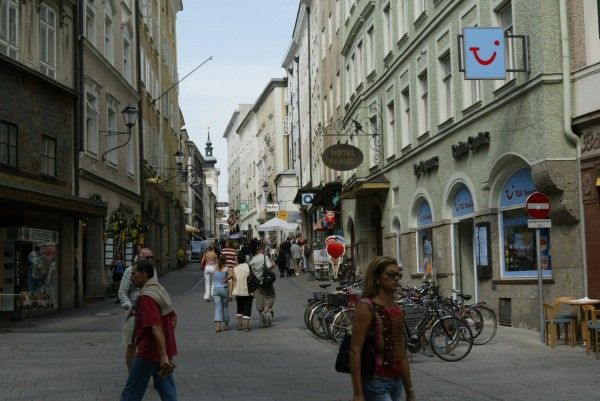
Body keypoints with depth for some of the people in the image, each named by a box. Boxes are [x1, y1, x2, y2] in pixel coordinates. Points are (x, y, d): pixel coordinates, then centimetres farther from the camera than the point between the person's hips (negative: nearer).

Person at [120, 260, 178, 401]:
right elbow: (173, 318, 21)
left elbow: (156, 327, -29)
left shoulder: (147, 297, -20)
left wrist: (164, 356, -34)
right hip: (164, 350, 9)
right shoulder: (160, 290, 11)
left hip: (149, 352, -9)